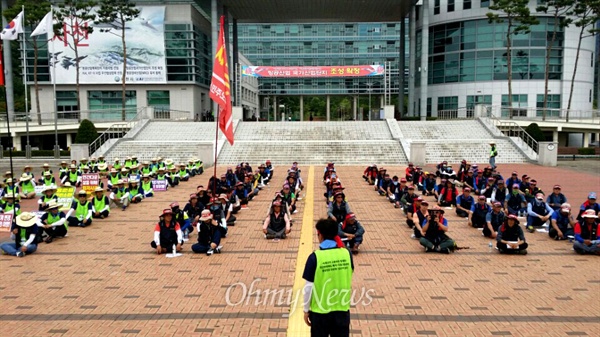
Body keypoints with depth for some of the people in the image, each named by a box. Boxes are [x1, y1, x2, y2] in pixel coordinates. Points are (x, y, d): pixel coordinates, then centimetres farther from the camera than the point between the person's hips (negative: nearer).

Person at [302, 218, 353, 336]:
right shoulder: (347, 253, -7)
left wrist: (306, 310, 0)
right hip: (342, 309, 3)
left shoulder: (315, 257, -16)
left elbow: (309, 287, -10)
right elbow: (348, 280, 4)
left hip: (320, 310, -2)